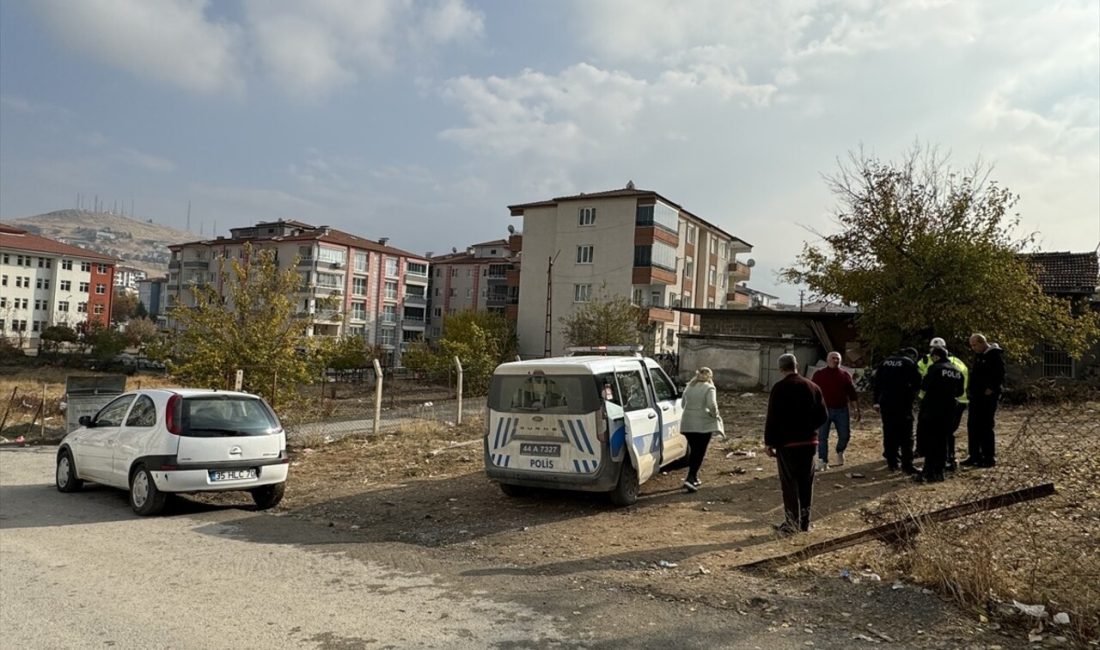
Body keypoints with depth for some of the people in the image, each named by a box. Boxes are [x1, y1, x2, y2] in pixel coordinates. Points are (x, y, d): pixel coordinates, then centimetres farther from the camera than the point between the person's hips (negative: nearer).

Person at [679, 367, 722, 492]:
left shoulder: (689, 387, 10)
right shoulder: (709, 388, -8)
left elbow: (683, 404, 15)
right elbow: (712, 405, -20)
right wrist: (715, 415, -4)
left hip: (687, 424, 6)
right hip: (703, 424, -5)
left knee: (694, 451, 19)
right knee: (699, 453, 0)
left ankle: (694, 478, 26)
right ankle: (690, 479, -10)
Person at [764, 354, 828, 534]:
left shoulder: (780, 388, -11)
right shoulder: (812, 387, 5)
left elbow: (772, 418, -13)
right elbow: (823, 416, 6)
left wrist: (769, 442, -7)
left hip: (786, 442, -5)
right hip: (809, 441, 5)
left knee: (789, 483, 1)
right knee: (806, 482, 12)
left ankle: (791, 523, 1)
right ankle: (805, 522, 20)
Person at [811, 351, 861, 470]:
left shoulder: (845, 375, 6)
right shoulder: (819, 375, 0)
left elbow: (852, 393, 9)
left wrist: (857, 409, 6)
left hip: (842, 410, 2)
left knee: (845, 435, 5)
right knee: (822, 437, -2)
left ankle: (840, 452, 35)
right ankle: (822, 461, 6)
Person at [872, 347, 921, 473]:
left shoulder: (885, 362, 12)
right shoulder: (909, 363, -4)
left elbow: (877, 381, 12)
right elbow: (917, 383, -10)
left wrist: (877, 401, 15)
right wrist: (911, 393, 10)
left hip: (885, 403, 5)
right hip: (903, 403, -5)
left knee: (889, 433, 11)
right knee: (906, 435, 0)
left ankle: (892, 463, 16)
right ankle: (907, 465, -2)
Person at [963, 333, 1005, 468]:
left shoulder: (995, 354, -11)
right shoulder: (978, 355, 16)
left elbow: (999, 374, -19)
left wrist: (991, 389, -19)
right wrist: (971, 387, 15)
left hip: (988, 396, -9)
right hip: (976, 395, 9)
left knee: (986, 427, -6)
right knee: (972, 425, 10)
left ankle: (989, 457, 3)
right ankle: (974, 456, 18)